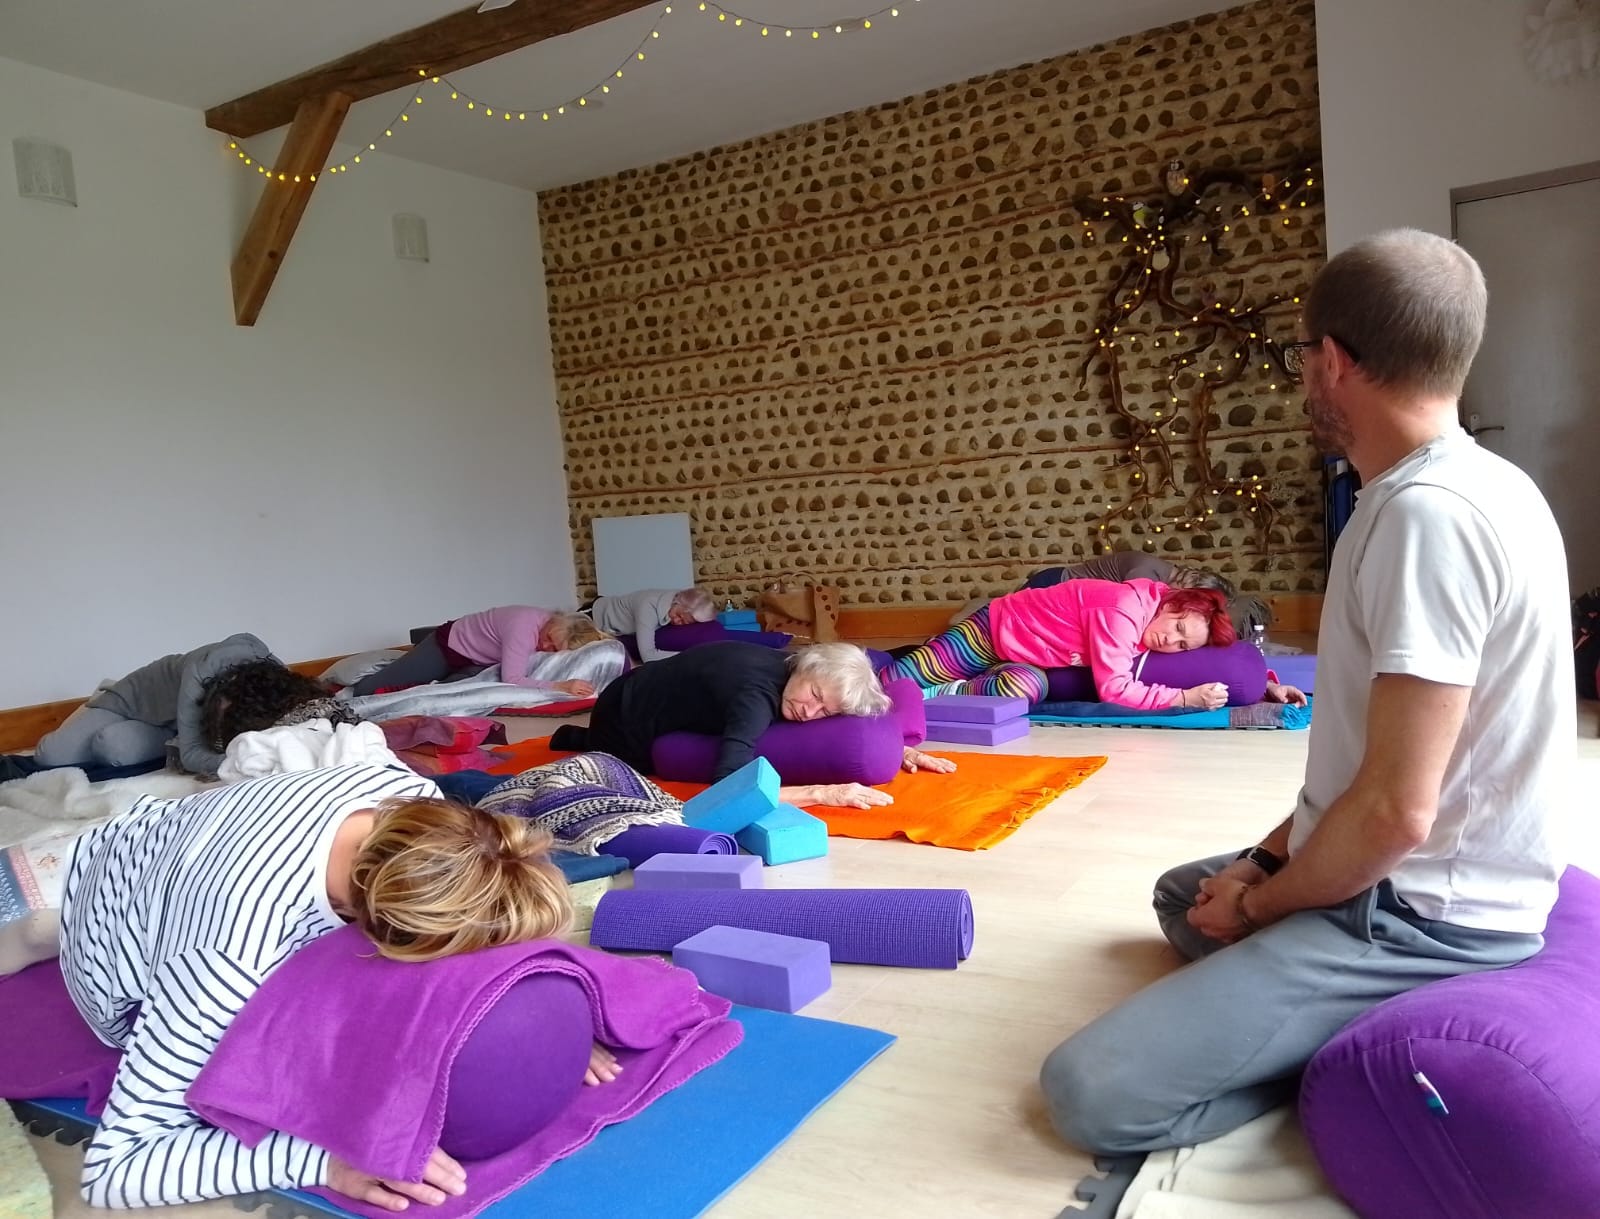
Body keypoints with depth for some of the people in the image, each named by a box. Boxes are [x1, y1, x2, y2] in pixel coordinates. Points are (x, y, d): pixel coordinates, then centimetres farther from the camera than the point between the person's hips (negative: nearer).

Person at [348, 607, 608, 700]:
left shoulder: (558, 628, -17)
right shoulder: (525, 625, -38)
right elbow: (511, 680, -43)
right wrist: (562, 686, -50)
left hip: (476, 663, 7)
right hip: (447, 645, -7)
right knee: (366, 690, -8)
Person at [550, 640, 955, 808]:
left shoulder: (790, 674, -20)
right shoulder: (758, 694, -41)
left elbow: (851, 726, 1)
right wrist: (822, 792, -56)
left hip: (658, 696, 7)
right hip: (625, 713, -7)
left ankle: (582, 740, 47)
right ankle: (575, 740, 41)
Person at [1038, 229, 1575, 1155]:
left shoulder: (1428, 513, -26)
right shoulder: (1461, 488, 7)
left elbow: (1397, 811, -26)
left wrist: (1260, 906, -8)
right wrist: (1268, 860, 10)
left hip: (1421, 916, -10)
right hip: (1417, 881, 10)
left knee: (1092, 1090, -18)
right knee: (1184, 892, 31)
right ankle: (1349, 1039, 11)